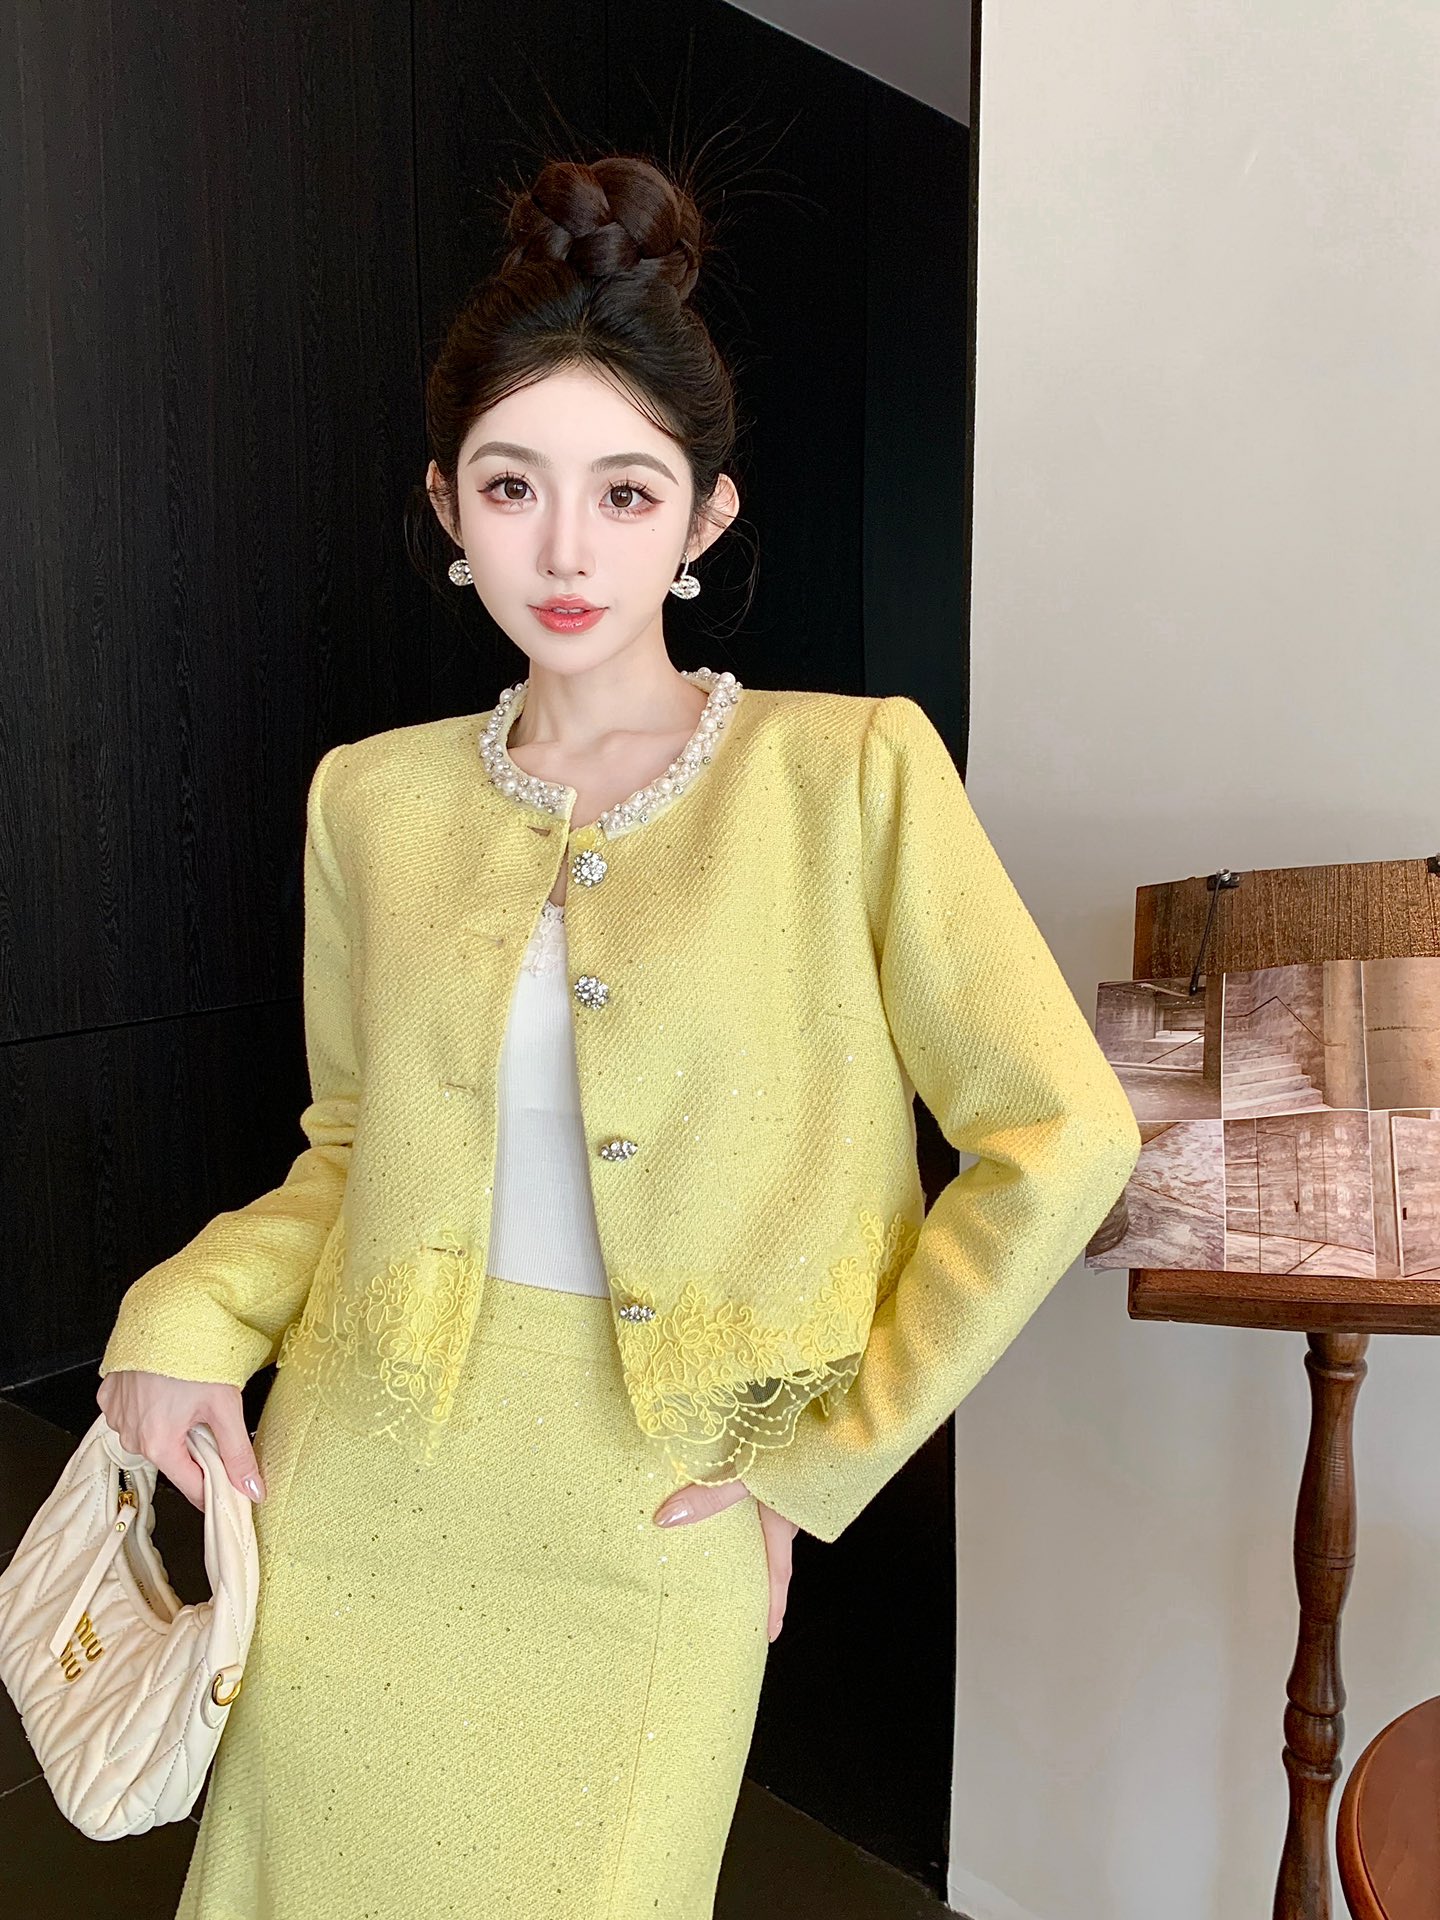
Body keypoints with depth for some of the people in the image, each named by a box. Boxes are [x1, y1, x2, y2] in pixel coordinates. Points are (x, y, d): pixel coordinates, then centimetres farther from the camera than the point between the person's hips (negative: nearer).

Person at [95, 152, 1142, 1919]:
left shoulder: (851, 771, -11)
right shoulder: (374, 796, 0)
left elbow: (1059, 1140, -11)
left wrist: (824, 1448, -8)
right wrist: (186, 1319, -6)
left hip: (647, 1532, -2)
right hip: (359, 1499, 3)